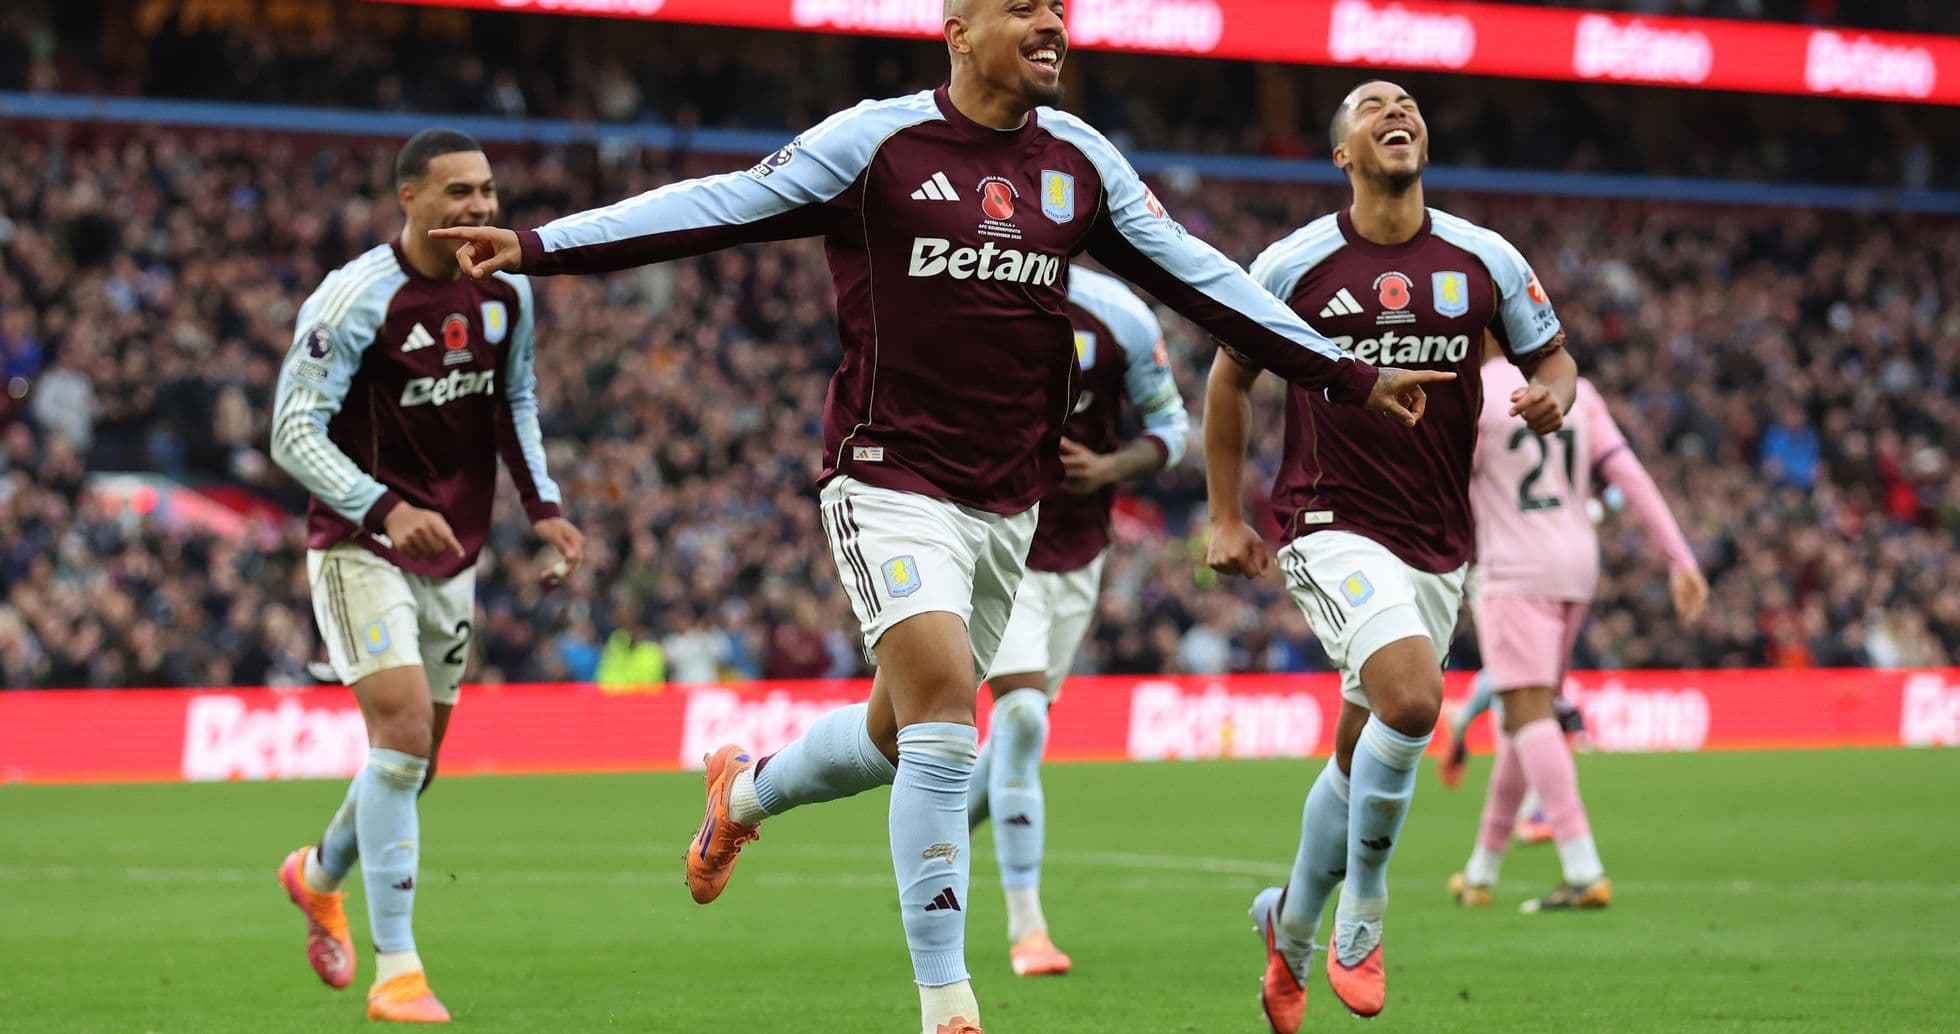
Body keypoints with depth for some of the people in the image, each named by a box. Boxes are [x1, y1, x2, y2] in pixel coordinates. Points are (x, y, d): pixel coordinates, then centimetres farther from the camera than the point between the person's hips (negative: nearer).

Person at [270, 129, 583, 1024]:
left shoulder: (507, 291, 1)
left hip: (452, 549, 7)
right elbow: (294, 434, -19)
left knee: (415, 761, 12)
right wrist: (385, 510, -32)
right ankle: (396, 973, -16)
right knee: (403, 729, -20)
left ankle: (319, 875, 44)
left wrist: (540, 503, 5)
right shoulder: (354, 300, -19)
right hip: (362, 546, -7)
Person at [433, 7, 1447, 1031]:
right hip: (891, 481, -6)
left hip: (1006, 503, 6)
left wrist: (1348, 374, 16)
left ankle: (743, 793, 46)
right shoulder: (878, 141, -8)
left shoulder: (1081, 161, 7)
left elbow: (1195, 277, 15)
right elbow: (717, 206, -9)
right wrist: (536, 245, -17)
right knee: (944, 701, -20)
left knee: (901, 735, 13)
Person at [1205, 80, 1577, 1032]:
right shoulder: (1294, 265, -3)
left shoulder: (1484, 261, 3)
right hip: (1333, 526, -4)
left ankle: (1291, 923, 35)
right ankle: (1361, 914, -8)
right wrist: (1226, 517, 8)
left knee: (1364, 758, 10)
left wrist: (1550, 395, -11)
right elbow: (1229, 380, 10)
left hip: (1438, 544, 4)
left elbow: (1552, 358, 14)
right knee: (1412, 698, -27)